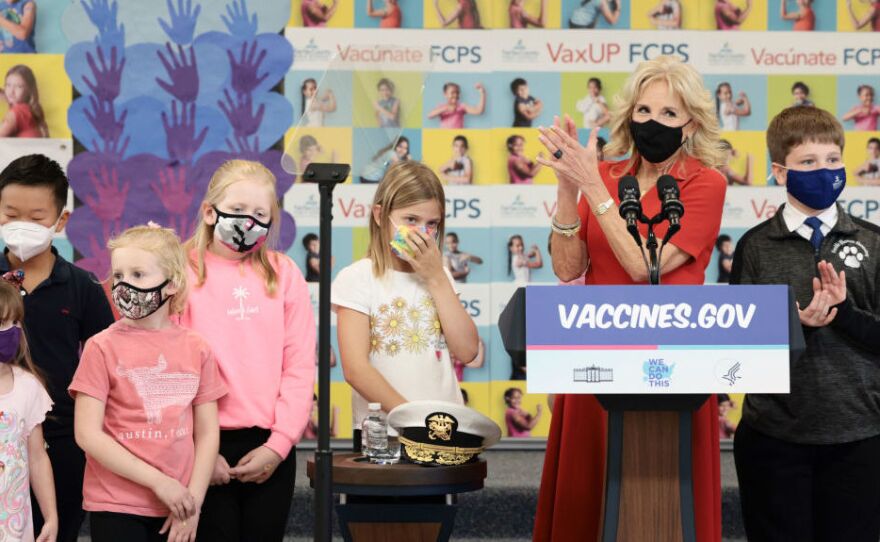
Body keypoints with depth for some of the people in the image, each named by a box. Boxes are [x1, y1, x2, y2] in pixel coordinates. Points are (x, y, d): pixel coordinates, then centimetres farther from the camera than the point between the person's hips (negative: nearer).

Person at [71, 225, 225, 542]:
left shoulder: (197, 350, 5)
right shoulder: (103, 347, -4)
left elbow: (207, 433, 7)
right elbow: (88, 434, -9)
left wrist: (193, 502, -4)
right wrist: (159, 482, -12)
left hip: (179, 511, 3)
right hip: (115, 508, -3)